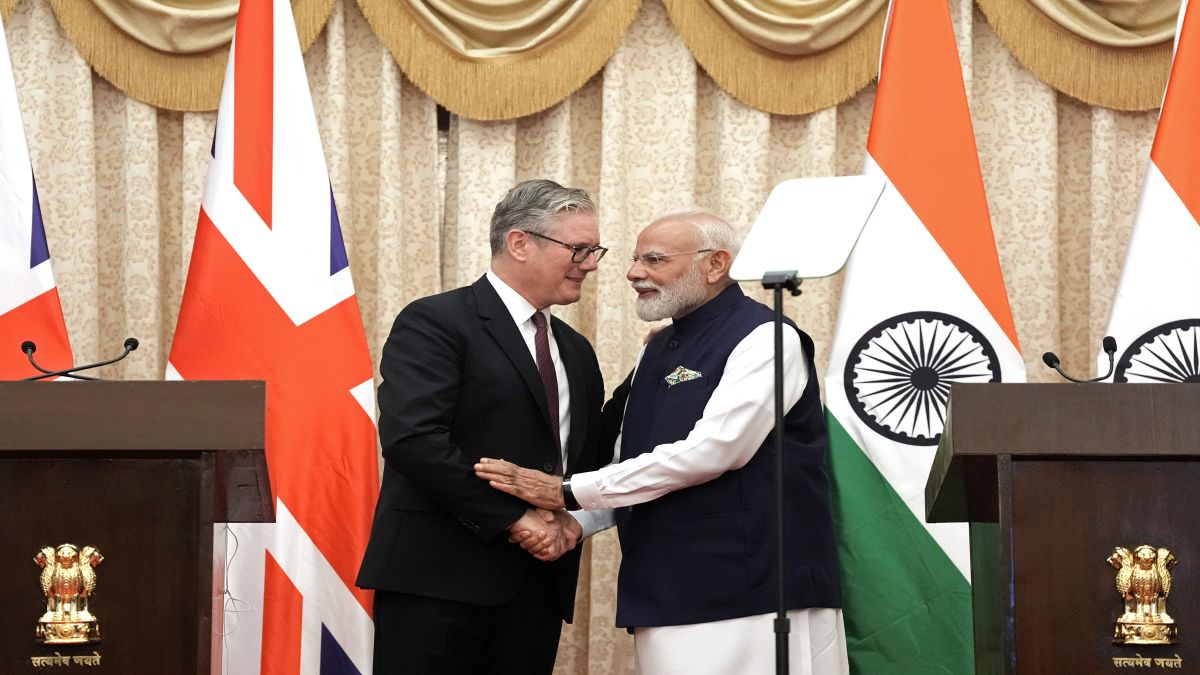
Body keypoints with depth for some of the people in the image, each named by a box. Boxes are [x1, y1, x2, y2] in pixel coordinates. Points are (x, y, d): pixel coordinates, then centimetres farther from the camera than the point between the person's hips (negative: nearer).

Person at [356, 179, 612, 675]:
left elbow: (589, 458, 23)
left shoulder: (575, 351, 20)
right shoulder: (435, 323, -5)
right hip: (439, 580, -7)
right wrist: (513, 518, -16)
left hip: (537, 590, 7)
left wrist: (571, 520, 0)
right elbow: (411, 438, -18)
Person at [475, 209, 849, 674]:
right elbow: (628, 466, 21)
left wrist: (569, 493, -14)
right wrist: (574, 522, 0)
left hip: (751, 597, -7)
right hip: (666, 599, 7)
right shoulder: (657, 351, 19)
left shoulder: (762, 339, -8)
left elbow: (709, 452, -18)